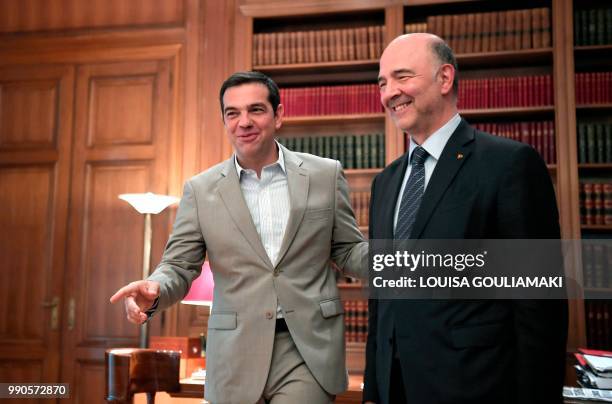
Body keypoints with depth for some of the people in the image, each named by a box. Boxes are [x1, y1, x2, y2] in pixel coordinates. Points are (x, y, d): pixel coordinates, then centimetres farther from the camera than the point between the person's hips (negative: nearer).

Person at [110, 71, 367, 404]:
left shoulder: (325, 175, 2)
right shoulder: (201, 189, 2)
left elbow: (348, 251, 7)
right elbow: (179, 267, 3)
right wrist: (153, 291, -19)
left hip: (309, 348, -1)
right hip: (237, 355, 1)